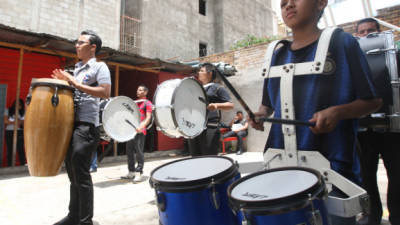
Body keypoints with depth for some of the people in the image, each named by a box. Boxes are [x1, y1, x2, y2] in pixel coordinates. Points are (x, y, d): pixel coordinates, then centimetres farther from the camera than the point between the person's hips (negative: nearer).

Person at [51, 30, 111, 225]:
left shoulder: (99, 67, -2)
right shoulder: (76, 69, 22)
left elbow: (105, 93, -17)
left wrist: (77, 84, -16)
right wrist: (64, 83, 12)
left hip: (86, 125, -8)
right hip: (70, 123, 8)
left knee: (81, 174, -6)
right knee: (72, 173, 14)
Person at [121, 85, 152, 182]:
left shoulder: (147, 103, 2)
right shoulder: (134, 103, 23)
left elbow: (148, 118, -10)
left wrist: (142, 126, -27)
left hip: (140, 131, -7)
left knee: (139, 152, -8)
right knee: (129, 151, 9)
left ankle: (138, 174, -3)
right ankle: (131, 172, 18)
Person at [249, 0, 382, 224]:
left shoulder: (342, 43, -1)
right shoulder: (278, 55, 11)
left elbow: (373, 100, -1)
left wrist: (338, 112, -19)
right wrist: (260, 114, -3)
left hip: (331, 163, -3)